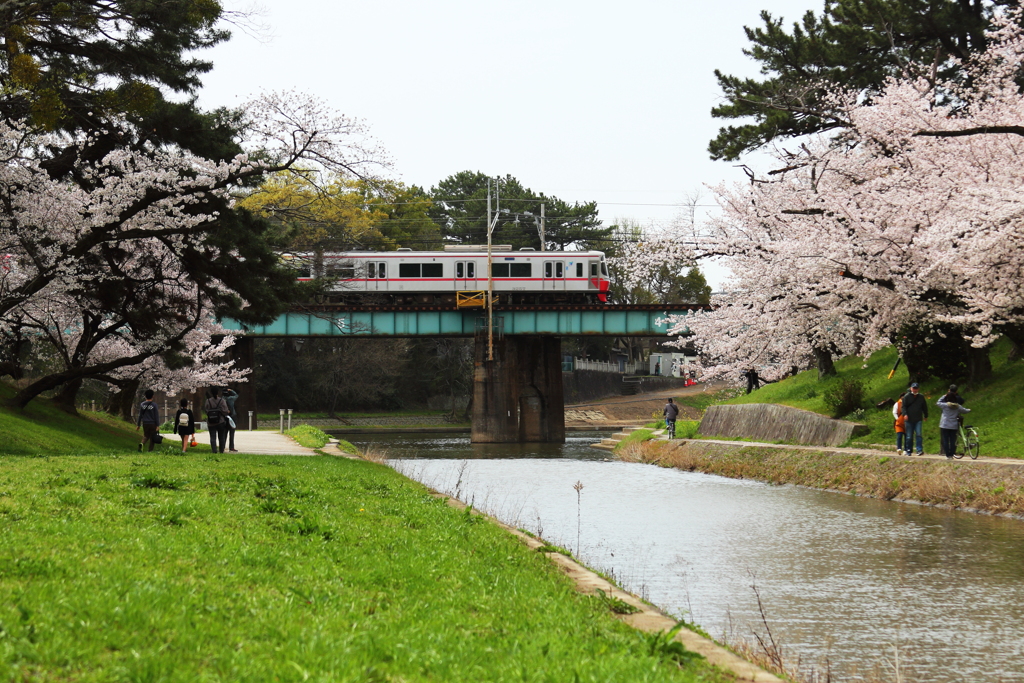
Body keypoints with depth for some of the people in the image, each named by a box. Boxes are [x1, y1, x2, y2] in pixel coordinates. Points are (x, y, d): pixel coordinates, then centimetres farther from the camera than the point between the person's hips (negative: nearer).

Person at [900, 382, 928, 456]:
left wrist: (926, 416, 25)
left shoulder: (921, 397, 12)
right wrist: (905, 414, -16)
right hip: (909, 420, -1)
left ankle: (920, 450, -15)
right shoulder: (907, 396, 3)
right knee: (909, 436, 3)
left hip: (918, 420, 1)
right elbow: (903, 406, -1)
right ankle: (909, 451, 12)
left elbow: (924, 407, 24)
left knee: (919, 434, -13)